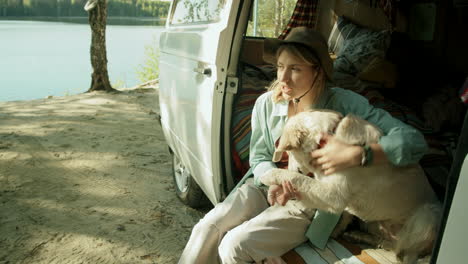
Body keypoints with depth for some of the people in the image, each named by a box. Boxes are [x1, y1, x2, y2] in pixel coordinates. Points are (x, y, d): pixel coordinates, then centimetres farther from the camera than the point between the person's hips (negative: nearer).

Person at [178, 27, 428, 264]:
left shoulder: (346, 105, -20)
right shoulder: (266, 103, -7)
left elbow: (414, 141, -25)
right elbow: (259, 157, 3)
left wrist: (357, 155, -41)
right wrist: (274, 181, -20)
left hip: (313, 203, -4)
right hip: (267, 187, 4)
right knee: (207, 229, -14)